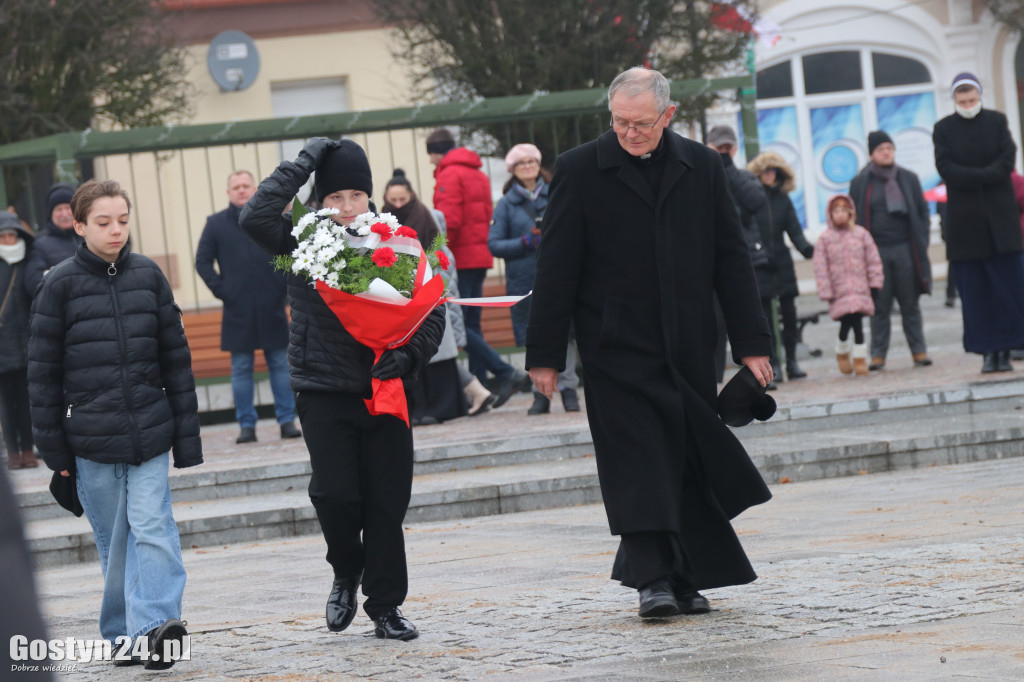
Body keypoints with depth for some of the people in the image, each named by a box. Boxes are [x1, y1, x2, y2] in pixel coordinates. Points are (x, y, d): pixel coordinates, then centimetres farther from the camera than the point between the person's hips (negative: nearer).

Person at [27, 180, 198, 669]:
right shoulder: (61, 283, 0)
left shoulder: (148, 275, 6)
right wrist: (53, 445, 0)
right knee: (112, 538, 5)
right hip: (91, 437, -1)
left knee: (151, 526, -12)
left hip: (149, 429, 1)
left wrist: (186, 434, 9)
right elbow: (43, 367, 2)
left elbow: (176, 355, 10)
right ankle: (122, 634, 14)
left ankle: (156, 620, -19)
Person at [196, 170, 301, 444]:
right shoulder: (216, 224, 5)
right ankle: (246, 425, 6)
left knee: (280, 364, 3)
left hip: (271, 308, 0)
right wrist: (220, 290, -3)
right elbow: (203, 262, 7)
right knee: (241, 368, 2)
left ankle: (287, 421, 8)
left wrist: (285, 286, 0)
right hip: (237, 310, 0)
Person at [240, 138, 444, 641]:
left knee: (387, 501, 2)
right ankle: (347, 573, 19)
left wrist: (409, 355, -13)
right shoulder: (303, 241, 1)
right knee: (335, 492, -10)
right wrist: (304, 163, -12)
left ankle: (386, 607, 14)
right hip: (325, 392, -1)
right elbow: (255, 217, -17)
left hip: (383, 388, 1)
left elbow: (432, 312, 5)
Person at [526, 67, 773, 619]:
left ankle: (684, 578, 13)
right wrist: (545, 354, -5)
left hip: (689, 348, 3)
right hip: (617, 349, -3)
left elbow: (731, 258, 10)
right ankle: (652, 578, -12)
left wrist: (752, 343, 6)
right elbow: (555, 269, -2)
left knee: (689, 464, 4)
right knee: (637, 462, -10)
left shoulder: (700, 167, 8)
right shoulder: (580, 171, -1)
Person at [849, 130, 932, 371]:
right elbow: (854, 218, 7)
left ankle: (919, 351, 8)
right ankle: (878, 355, 4)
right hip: (876, 252, -1)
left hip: (905, 250, 1)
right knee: (879, 306, -1)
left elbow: (922, 211, 13)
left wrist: (921, 241, 2)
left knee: (910, 304, 3)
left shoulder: (908, 179, 10)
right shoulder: (860, 183, 6)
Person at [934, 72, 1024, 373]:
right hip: (965, 221, -1)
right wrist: (985, 176, -16)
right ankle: (988, 351, 2)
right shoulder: (944, 129, 4)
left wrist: (972, 178, -15)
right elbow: (945, 168, -8)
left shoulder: (997, 121, 6)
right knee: (974, 290, -2)